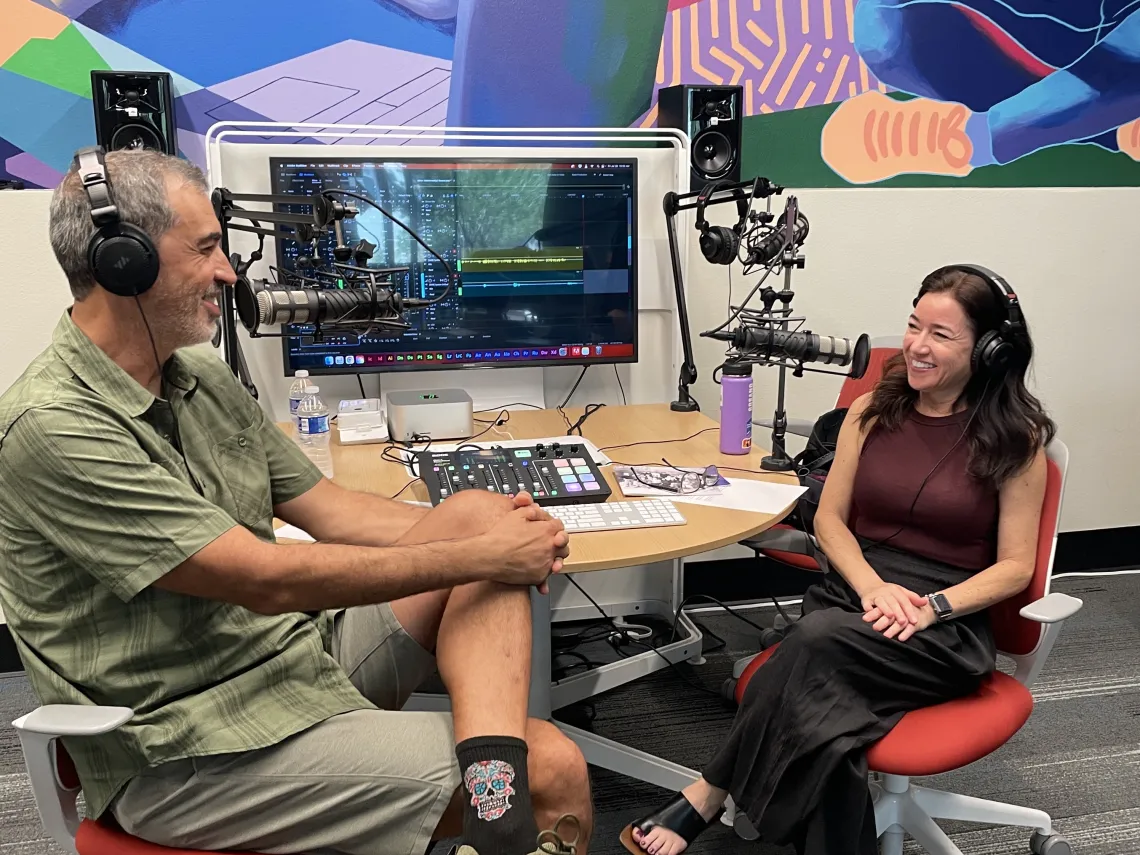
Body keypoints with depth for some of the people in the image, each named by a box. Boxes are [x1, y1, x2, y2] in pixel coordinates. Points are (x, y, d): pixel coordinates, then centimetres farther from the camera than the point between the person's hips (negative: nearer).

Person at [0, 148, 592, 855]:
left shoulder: (204, 380, 8)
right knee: (554, 775, -19)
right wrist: (479, 557, -17)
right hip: (188, 753, -8)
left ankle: (492, 769, -25)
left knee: (480, 512, -11)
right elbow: (268, 578, -23)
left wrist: (498, 533, -6)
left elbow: (330, 510, 9)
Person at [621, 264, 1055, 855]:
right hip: (852, 592, 3)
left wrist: (930, 606, -18)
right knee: (823, 713, -33)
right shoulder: (873, 410, 7)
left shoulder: (1015, 440, -2)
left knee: (818, 640, -34)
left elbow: (1014, 567, -1)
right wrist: (872, 587, -12)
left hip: (947, 628, -3)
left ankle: (704, 801, -22)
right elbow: (830, 518, 7)